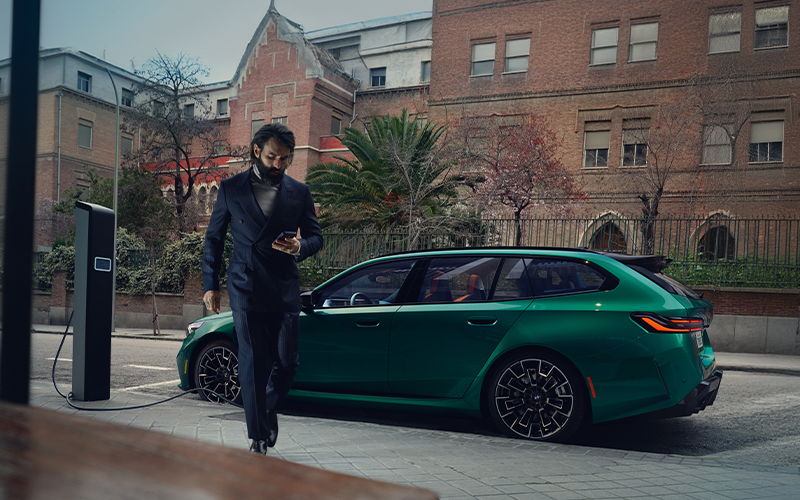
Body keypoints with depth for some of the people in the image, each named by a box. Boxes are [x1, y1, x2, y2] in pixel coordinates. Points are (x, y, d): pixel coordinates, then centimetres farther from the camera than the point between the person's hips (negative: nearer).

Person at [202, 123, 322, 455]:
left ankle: (270, 409, 32)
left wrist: (300, 247, -12)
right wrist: (210, 285, 7)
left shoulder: (299, 192, 9)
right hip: (246, 289, -1)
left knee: (286, 362, 2)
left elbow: (316, 236, 12)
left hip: (285, 290, 2)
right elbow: (214, 238, 11)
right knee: (252, 364, -3)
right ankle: (258, 438, 9)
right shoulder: (231, 188, 7)